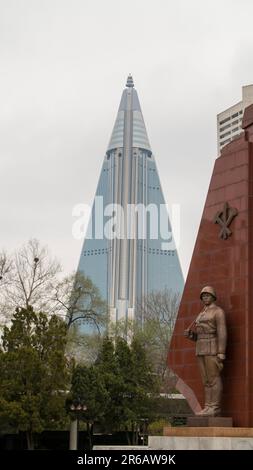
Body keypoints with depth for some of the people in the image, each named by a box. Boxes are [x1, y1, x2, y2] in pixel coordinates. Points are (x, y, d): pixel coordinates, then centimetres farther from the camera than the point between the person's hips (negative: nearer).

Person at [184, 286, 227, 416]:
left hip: (213, 349, -9)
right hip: (202, 350, 9)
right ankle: (208, 408, 6)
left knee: (214, 379, -9)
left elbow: (222, 333, -13)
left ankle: (215, 409, -8)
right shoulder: (201, 315, 20)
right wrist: (189, 334, 3)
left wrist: (221, 354, -19)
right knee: (206, 380, 5)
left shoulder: (218, 312, -6)